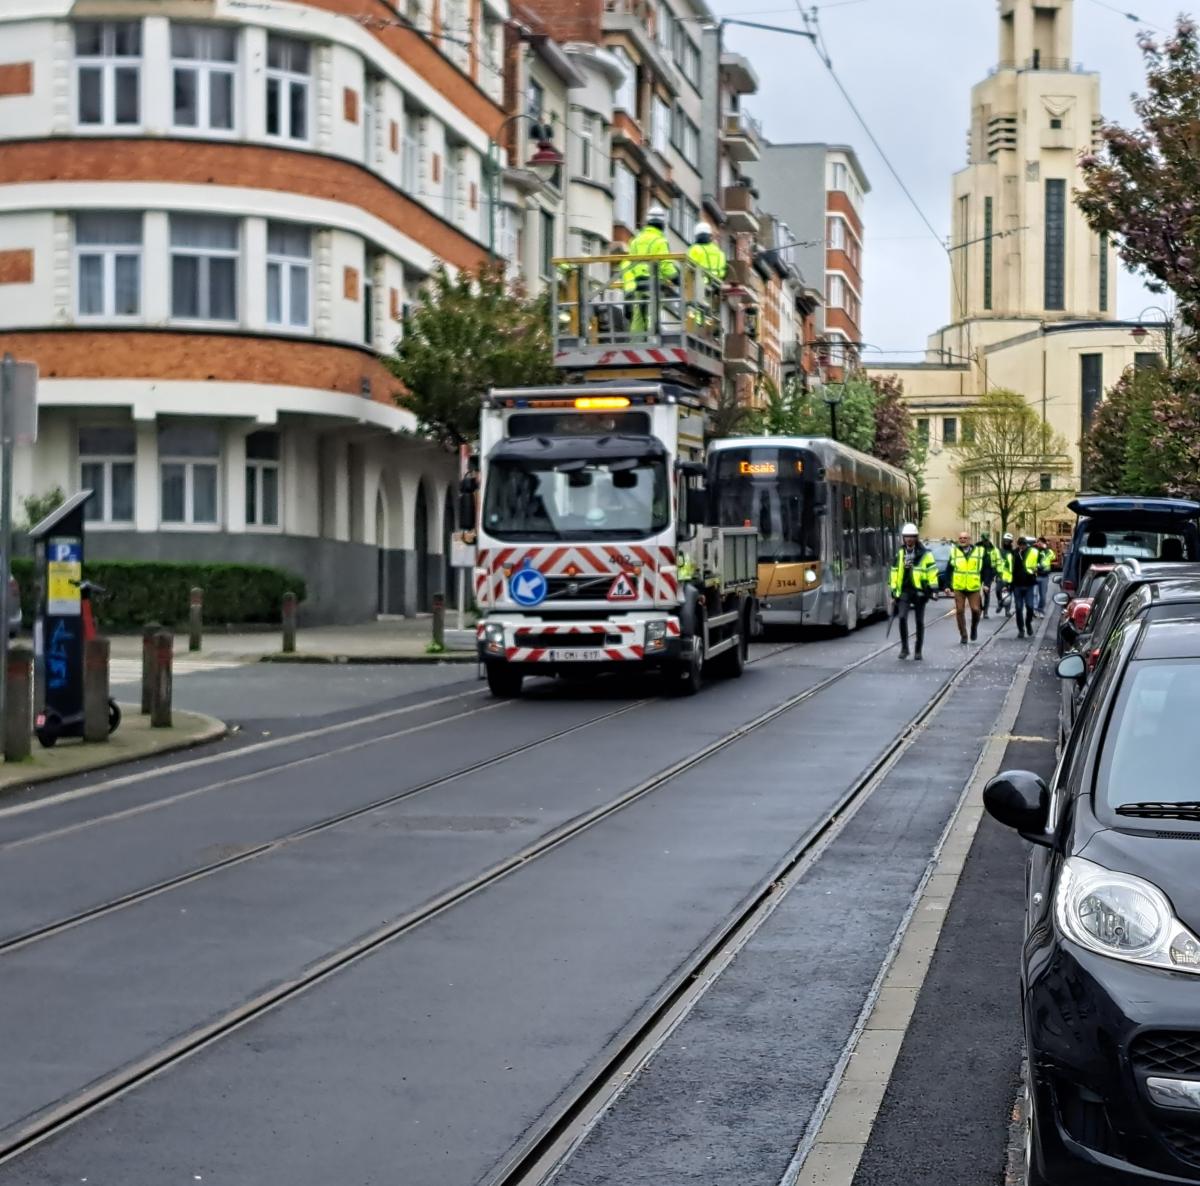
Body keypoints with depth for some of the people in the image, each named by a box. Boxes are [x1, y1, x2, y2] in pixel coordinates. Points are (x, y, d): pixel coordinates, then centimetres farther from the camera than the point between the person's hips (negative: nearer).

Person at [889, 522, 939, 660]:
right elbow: (895, 572, 16)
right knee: (902, 617, -14)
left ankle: (918, 651, 14)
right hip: (904, 590, 3)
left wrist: (933, 588, -10)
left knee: (919, 621, 4)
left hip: (919, 591, -3)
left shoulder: (924, 553, -2)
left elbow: (932, 571, -4)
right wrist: (894, 591, 14)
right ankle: (904, 648, -3)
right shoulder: (900, 553, 11)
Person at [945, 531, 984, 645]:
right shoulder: (954, 552, 6)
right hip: (958, 588, 1)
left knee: (976, 609, -9)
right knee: (960, 611, 0)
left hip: (974, 587, -1)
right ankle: (963, 635, 10)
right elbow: (948, 570, 8)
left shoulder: (979, 552, 4)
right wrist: (948, 585, 2)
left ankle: (974, 627, 20)